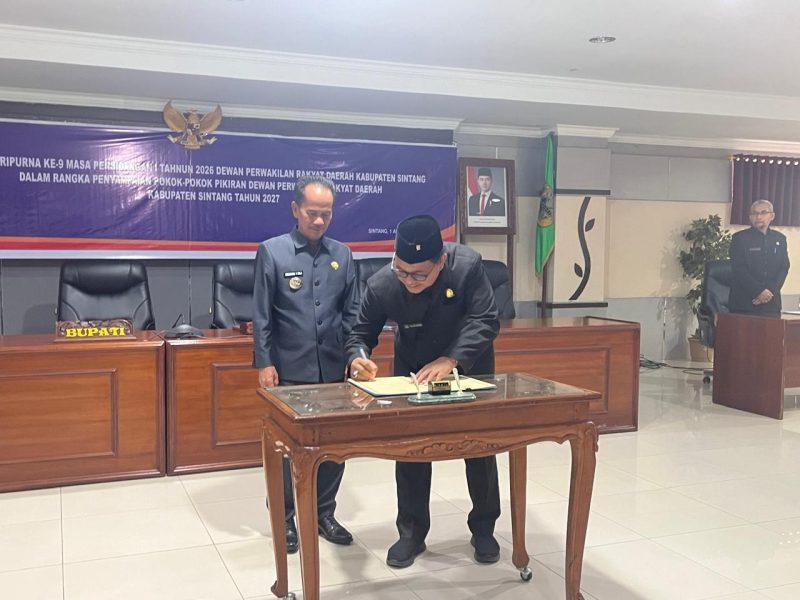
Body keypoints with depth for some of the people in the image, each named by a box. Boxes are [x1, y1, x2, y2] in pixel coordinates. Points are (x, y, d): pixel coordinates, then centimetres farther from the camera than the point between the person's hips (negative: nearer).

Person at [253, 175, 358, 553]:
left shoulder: (342, 254, 7)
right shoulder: (272, 251, -3)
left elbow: (351, 312, 10)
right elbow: (261, 315, -4)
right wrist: (264, 363, -8)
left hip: (333, 369, 3)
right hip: (290, 369, -3)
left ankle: (324, 514, 26)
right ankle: (284, 518, 23)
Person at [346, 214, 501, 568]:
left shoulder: (468, 266, -33)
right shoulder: (380, 285, -28)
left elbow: (486, 322, -31)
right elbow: (360, 334, -18)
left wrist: (450, 360, -44)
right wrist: (358, 358, -41)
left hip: (469, 364, 0)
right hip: (412, 368, 1)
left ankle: (484, 529, 26)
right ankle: (411, 532, 17)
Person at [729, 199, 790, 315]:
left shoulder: (780, 239, 14)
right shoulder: (739, 238, 1)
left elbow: (784, 268, 8)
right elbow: (738, 269, -7)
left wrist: (771, 291, -8)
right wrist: (759, 291, -15)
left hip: (771, 303, 3)